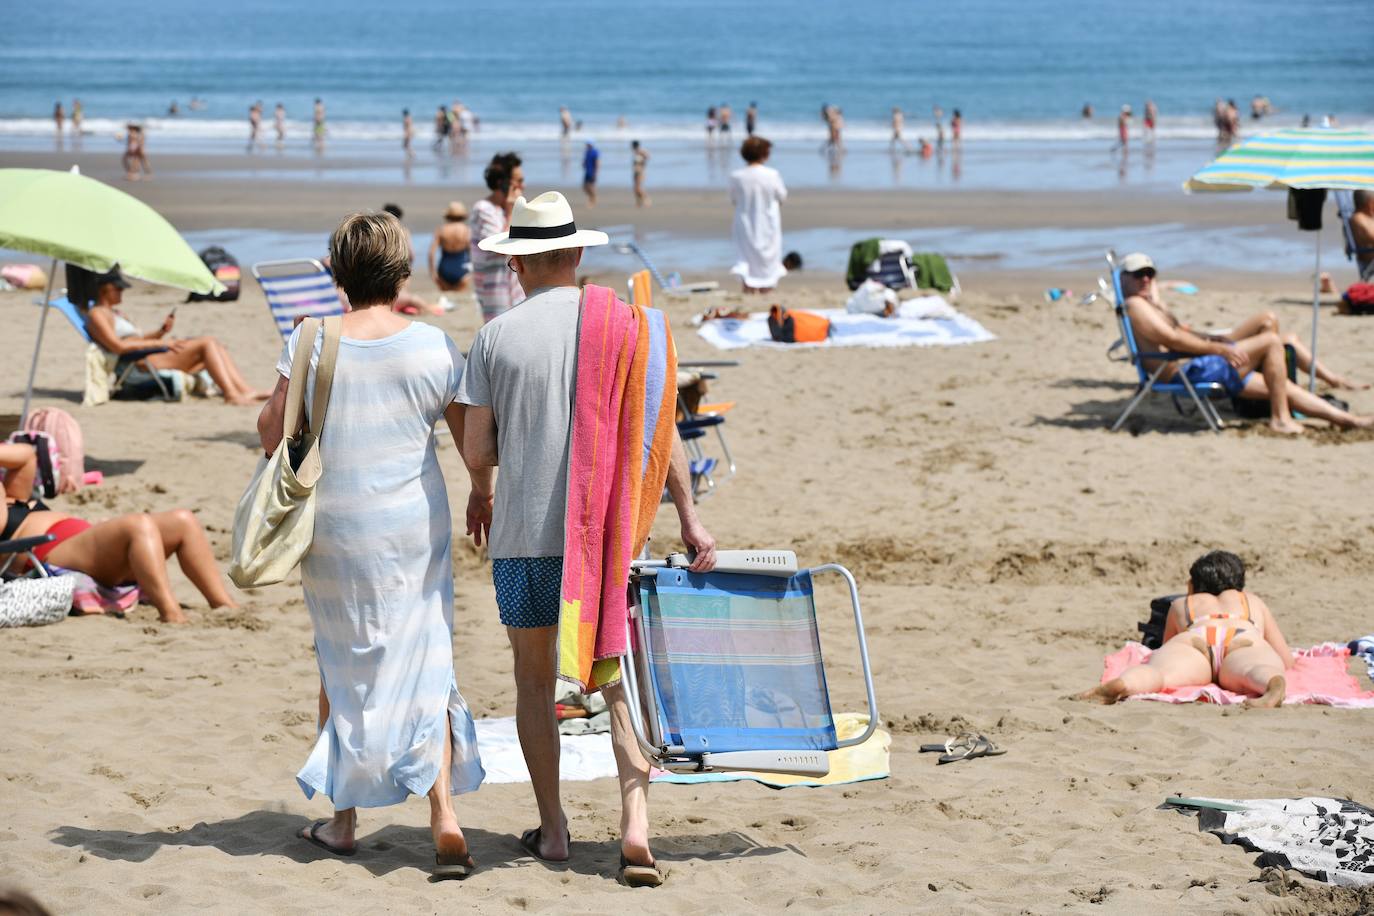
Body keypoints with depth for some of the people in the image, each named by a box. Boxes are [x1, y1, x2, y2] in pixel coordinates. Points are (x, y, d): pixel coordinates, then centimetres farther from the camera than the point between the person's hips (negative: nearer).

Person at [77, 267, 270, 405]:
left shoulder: (115, 313, 29)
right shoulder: (96, 314, -3)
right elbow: (117, 346, -16)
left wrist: (161, 332, 6)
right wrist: (160, 342, -13)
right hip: (138, 364, -10)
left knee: (214, 345, -2)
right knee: (207, 344, -18)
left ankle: (246, 391, -14)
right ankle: (231, 395, -27)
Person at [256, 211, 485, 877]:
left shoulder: (310, 342, -6)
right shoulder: (432, 347, -5)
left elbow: (272, 433, -2)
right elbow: (473, 438, 3)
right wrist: (483, 493, 22)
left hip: (334, 531, 0)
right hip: (414, 528, 0)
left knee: (342, 669, 14)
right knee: (424, 667, 4)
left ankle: (343, 820, 22)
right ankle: (444, 816, -6)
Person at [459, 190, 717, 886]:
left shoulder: (496, 337, -2)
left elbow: (475, 449, -2)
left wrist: (481, 490, 20)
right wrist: (688, 516, 3)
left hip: (524, 535, -1)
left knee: (534, 678, 13)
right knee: (621, 682, 7)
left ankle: (552, 829, 17)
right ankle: (636, 826, -7)